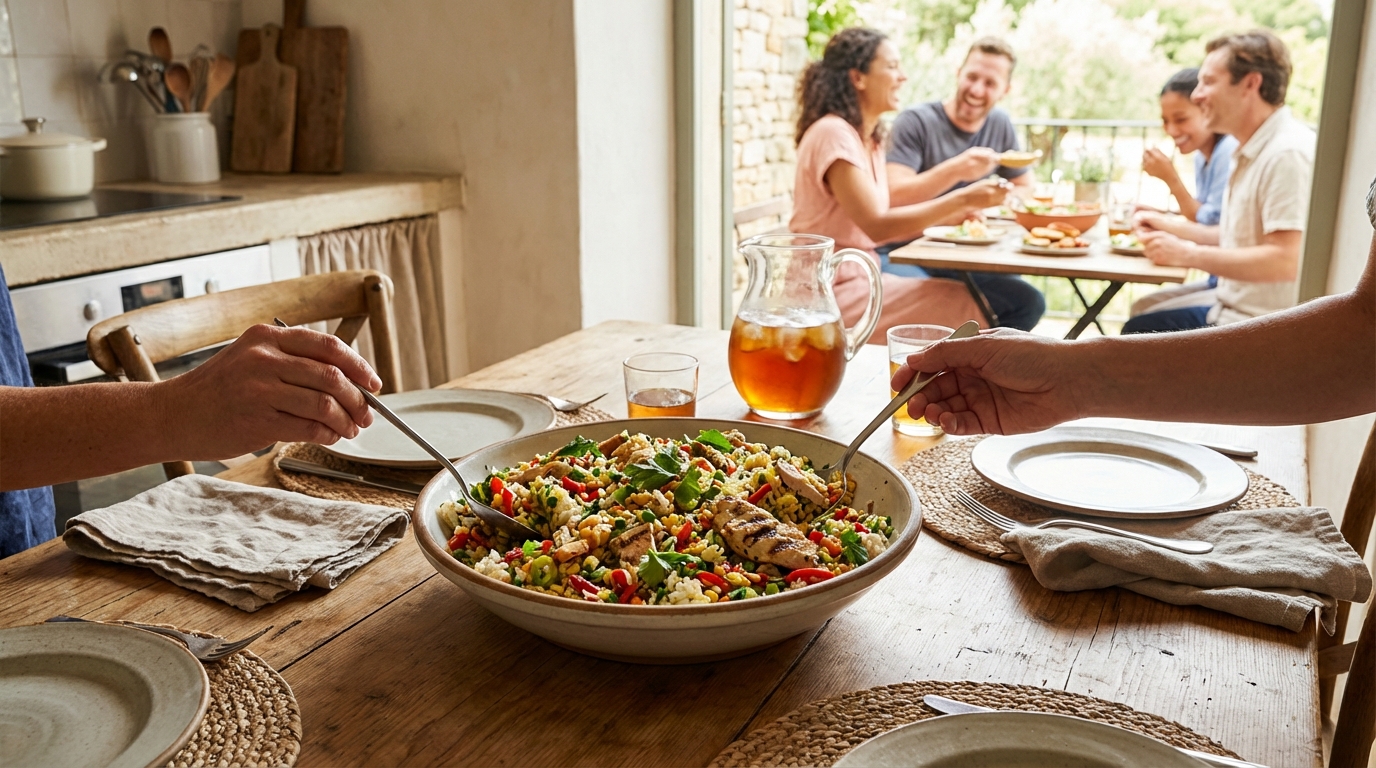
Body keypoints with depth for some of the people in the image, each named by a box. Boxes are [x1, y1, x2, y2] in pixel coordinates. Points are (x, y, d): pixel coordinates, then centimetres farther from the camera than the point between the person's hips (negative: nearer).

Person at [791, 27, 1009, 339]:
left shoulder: (871, 139, 13)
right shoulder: (833, 133, -16)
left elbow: (886, 214, 11)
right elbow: (877, 226, -22)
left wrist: (958, 211, 0)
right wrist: (961, 199, -21)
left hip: (861, 276, 9)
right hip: (833, 291, -9)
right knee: (966, 310, -16)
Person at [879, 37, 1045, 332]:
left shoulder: (1000, 125, 9)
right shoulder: (916, 121, -10)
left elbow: (1025, 189, 17)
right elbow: (894, 195, -21)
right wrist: (955, 170, -35)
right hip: (901, 256, -6)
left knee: (1030, 302, -10)